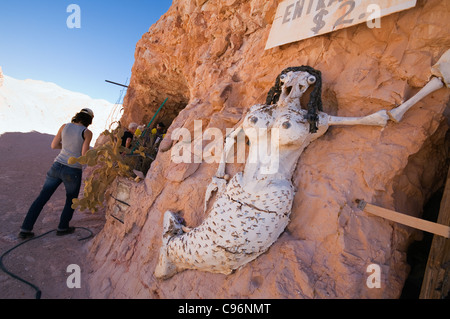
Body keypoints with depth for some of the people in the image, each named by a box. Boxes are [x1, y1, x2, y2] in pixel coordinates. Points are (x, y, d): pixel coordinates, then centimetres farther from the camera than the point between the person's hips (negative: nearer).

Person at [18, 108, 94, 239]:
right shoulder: (87, 133, -9)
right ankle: (62, 228, 31)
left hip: (57, 166, 4)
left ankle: (25, 229, 16)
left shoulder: (65, 126, 4)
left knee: (42, 198, 15)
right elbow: (84, 155, -13)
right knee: (71, 200, 21)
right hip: (73, 172, -4)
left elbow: (54, 145, 12)